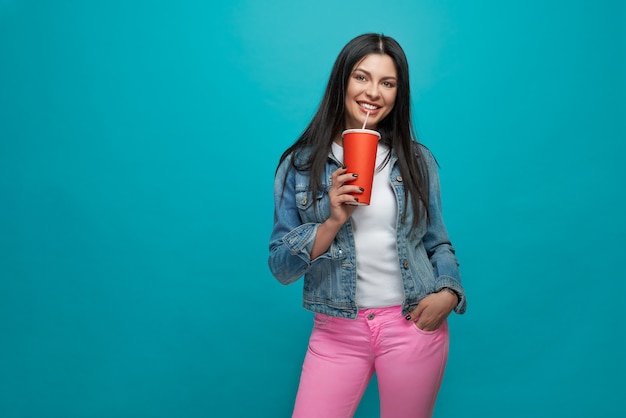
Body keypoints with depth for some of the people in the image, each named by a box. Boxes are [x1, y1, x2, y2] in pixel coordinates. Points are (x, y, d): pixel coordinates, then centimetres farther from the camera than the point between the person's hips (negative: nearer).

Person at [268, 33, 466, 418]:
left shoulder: (418, 161, 2)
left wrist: (448, 292, -10)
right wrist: (333, 221, -18)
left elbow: (438, 243, 9)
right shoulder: (299, 164, -2)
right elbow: (281, 266, -4)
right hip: (337, 332, -1)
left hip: (414, 327, 1)